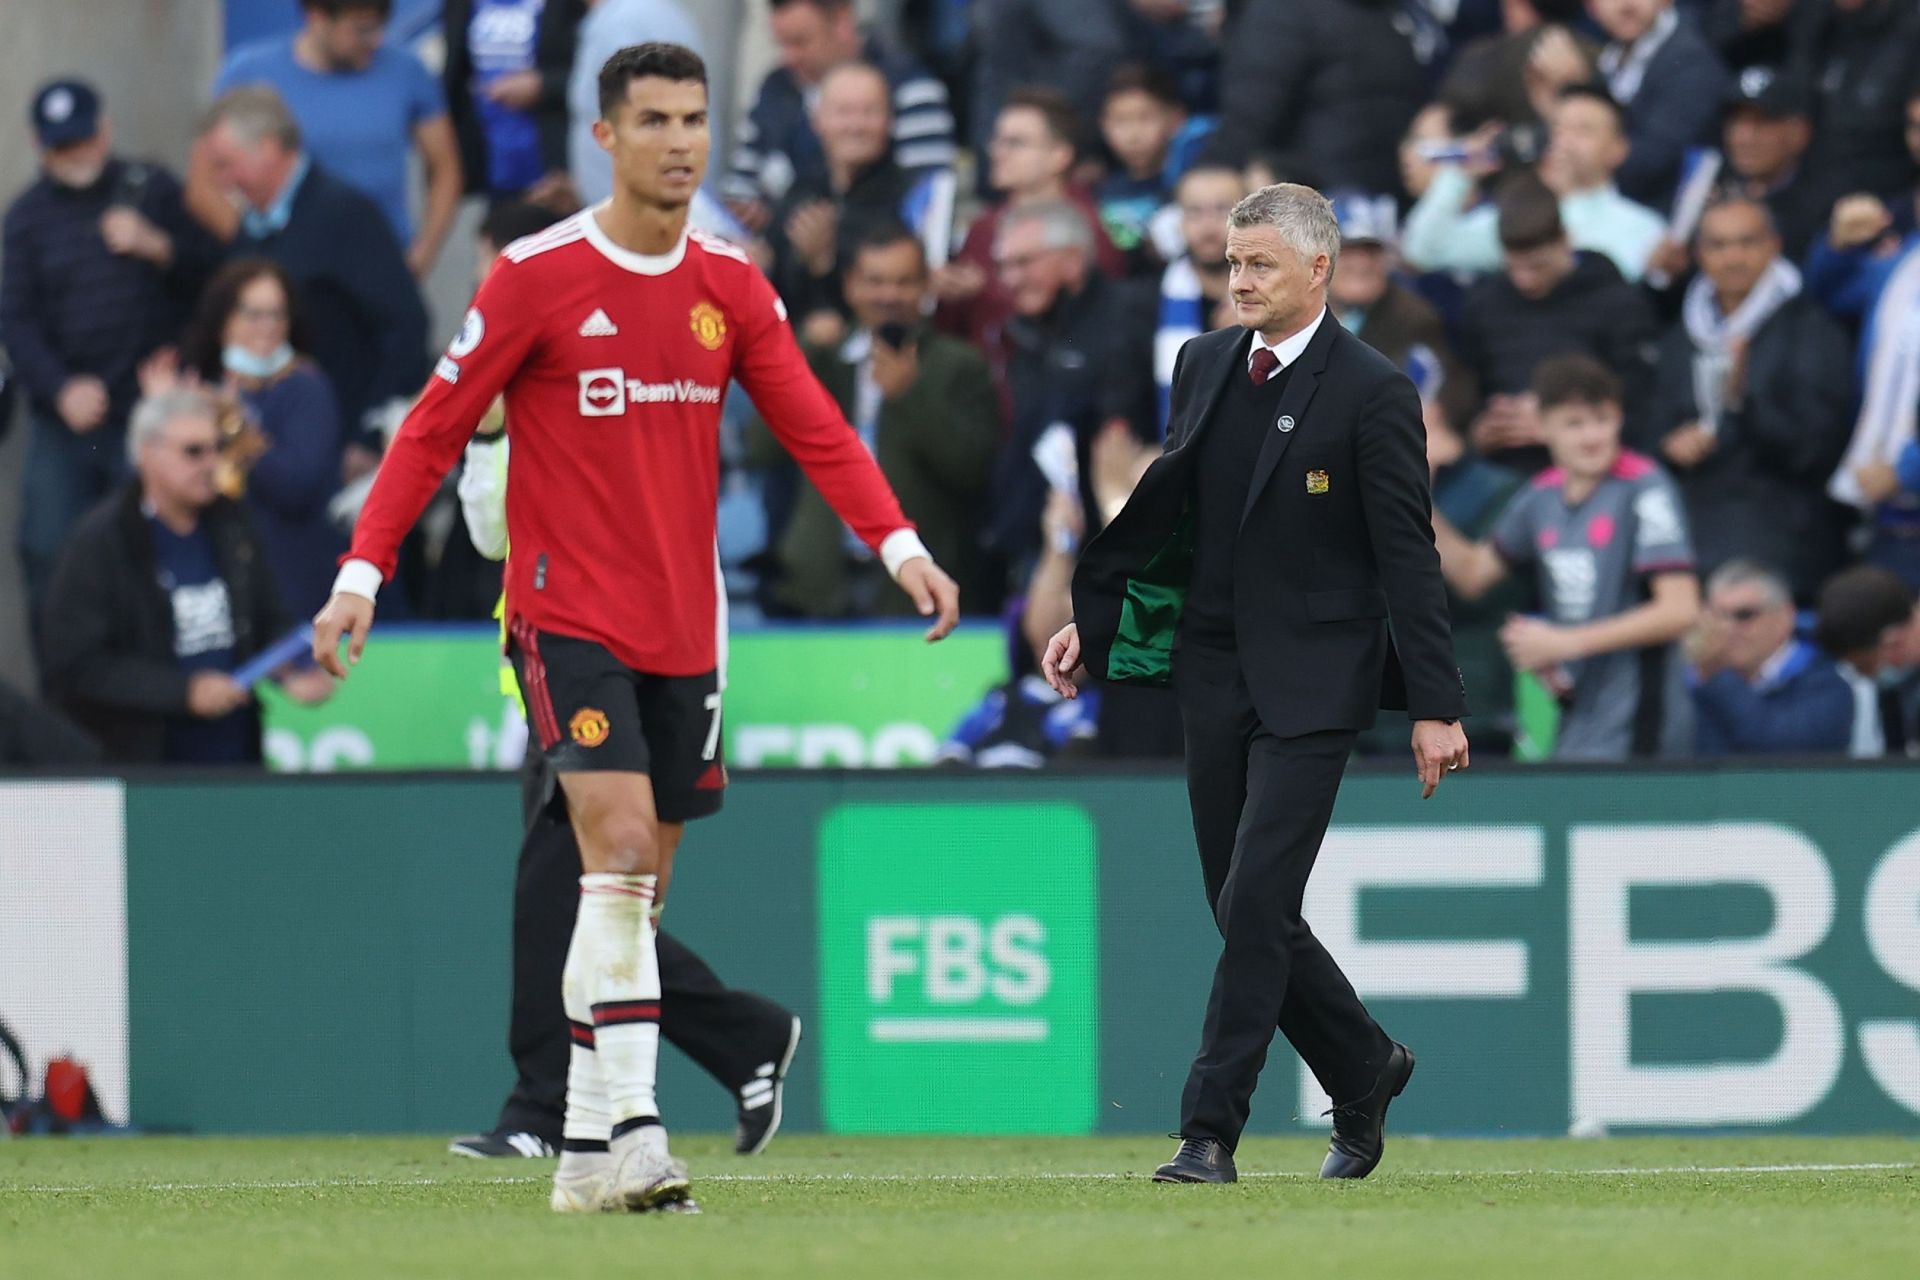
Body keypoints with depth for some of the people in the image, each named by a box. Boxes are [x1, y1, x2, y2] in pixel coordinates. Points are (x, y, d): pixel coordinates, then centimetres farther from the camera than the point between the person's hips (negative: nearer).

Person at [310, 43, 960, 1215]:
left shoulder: (732, 285, 6)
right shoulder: (539, 277, -7)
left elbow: (813, 427, 1)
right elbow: (436, 428, -4)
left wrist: (900, 544, -13)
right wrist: (364, 571, -11)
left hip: (684, 629, 5)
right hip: (568, 619, -5)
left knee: (636, 886, 8)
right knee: (620, 847, -19)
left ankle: (588, 1151, 14)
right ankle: (632, 1131, -23)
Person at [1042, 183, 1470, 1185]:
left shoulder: (1371, 392, -10)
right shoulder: (1205, 365, 9)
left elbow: (1407, 555, -10)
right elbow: (1161, 503, 19)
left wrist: (1435, 705, -12)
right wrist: (1091, 616, 12)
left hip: (1311, 686, -6)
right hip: (1215, 675, 6)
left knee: (1256, 904, -12)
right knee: (1243, 911, 10)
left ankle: (1210, 1129, -9)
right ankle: (1364, 1071, 30)